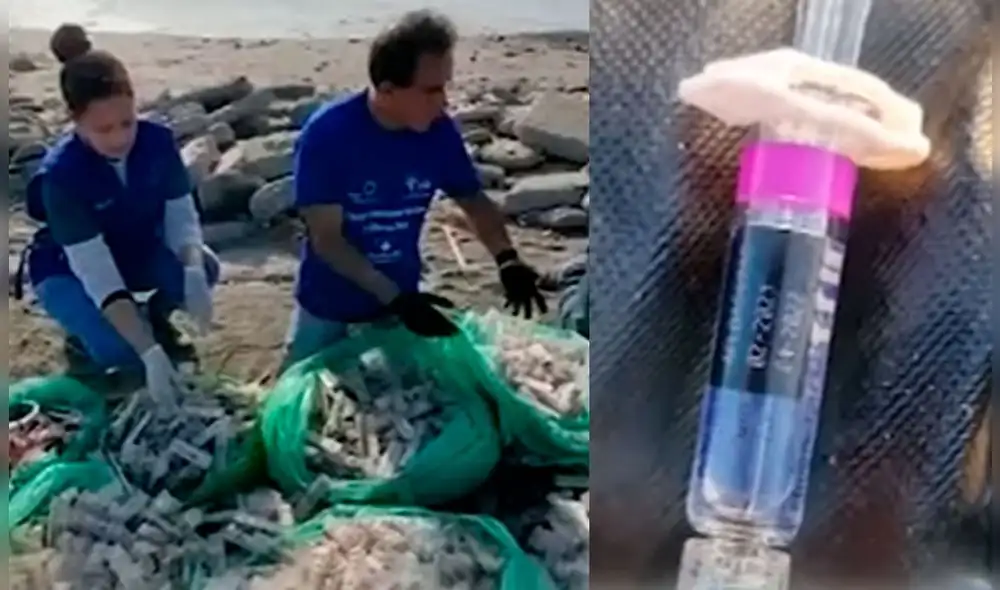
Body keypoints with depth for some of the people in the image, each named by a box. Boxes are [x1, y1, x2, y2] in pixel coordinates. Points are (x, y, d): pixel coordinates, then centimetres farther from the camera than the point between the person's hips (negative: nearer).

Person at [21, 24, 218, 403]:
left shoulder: (158, 141, -24)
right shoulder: (62, 173, -35)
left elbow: (181, 215, -17)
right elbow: (97, 275, -38)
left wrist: (193, 272, -41)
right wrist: (150, 353, -46)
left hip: (137, 251, 4)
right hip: (70, 268, -3)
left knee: (204, 268, -28)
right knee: (120, 350, -30)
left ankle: (154, 317, 5)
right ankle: (84, 331, 6)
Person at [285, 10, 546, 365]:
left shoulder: (439, 131, -15)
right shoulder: (326, 134, -26)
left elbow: (474, 200, 0)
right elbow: (326, 240, -25)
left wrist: (507, 259, -19)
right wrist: (394, 298, -33)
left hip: (402, 301, 3)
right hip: (328, 308, -2)